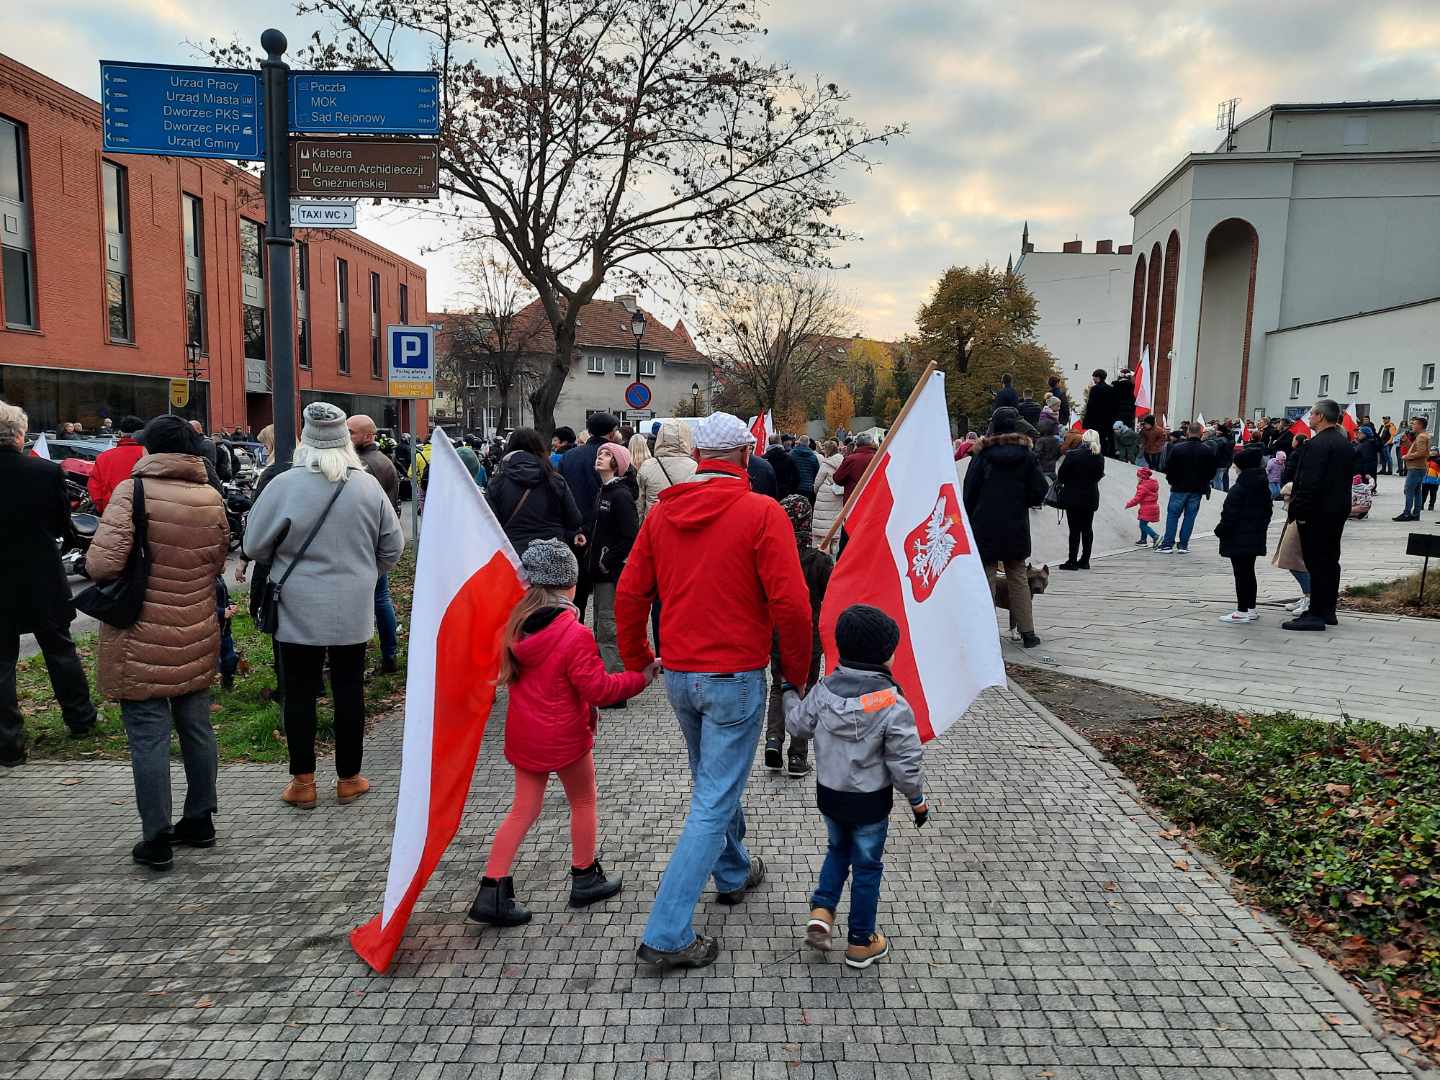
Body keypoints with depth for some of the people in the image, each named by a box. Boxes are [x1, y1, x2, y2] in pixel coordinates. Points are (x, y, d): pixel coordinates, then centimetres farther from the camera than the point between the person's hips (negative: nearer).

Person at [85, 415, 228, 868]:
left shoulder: (132, 492, -15)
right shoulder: (211, 499, 2)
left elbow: (102, 564, -19)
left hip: (142, 642, -5)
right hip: (197, 638, 5)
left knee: (149, 737, 3)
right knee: (196, 727, 15)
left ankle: (156, 839, 10)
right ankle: (200, 820, 28)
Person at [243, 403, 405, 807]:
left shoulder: (284, 485, -12)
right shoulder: (368, 486, -5)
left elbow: (255, 546, -5)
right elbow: (393, 546, 5)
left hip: (299, 610, -2)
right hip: (353, 610, 2)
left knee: (300, 693, 9)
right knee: (349, 690, 11)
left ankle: (302, 782, 18)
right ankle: (349, 778, 21)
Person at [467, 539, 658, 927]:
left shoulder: (516, 624, -2)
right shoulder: (575, 635, -23)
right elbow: (598, 690, -20)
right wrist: (641, 678, -11)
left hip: (523, 733, 6)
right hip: (564, 736, -6)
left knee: (524, 809, 14)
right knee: (583, 802, 16)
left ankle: (492, 893, 12)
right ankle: (586, 880, 29)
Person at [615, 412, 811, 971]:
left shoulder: (661, 513, 1)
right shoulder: (763, 513, -14)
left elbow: (628, 595, 3)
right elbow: (790, 603, -17)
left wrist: (636, 663, 17)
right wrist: (797, 671, -2)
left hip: (679, 676, 6)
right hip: (735, 678, -6)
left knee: (713, 781, 26)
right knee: (714, 803, 2)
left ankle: (734, 874, 47)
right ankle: (667, 934, 4)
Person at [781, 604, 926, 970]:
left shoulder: (824, 689, -11)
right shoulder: (892, 703, -22)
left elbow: (798, 725, 3)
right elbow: (905, 760, -17)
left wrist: (790, 692, 21)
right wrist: (917, 799, -2)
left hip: (828, 793, 4)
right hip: (871, 801, -4)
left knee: (837, 849, 28)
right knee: (867, 865, 13)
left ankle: (821, 911, 14)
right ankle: (861, 942, 25)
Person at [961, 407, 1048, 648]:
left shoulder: (982, 453, -6)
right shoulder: (1026, 454, -1)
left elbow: (969, 490, -4)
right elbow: (1040, 492, -3)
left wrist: (969, 519, 7)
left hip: (985, 526, -2)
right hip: (1016, 527, 2)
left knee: (985, 579, 2)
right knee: (1018, 578, 12)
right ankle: (1027, 632, 14)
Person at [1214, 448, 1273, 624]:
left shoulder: (1238, 490, -18)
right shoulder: (1263, 487, 9)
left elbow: (1229, 515, -18)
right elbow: (1268, 509, 17)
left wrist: (1220, 531, -7)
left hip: (1238, 539, -8)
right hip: (1256, 537, 8)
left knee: (1241, 573, -4)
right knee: (1249, 572, 16)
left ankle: (1242, 611, -2)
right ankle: (1251, 609, 21)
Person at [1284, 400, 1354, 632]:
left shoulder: (1317, 444, -18)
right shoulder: (1345, 443, 13)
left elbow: (1309, 482, -23)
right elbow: (1347, 477, 17)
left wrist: (1300, 511, -18)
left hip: (1317, 512, -10)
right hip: (1339, 509, 10)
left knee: (1316, 563, -7)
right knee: (1330, 560, 14)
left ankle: (1316, 614, -4)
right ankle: (1328, 610, 23)